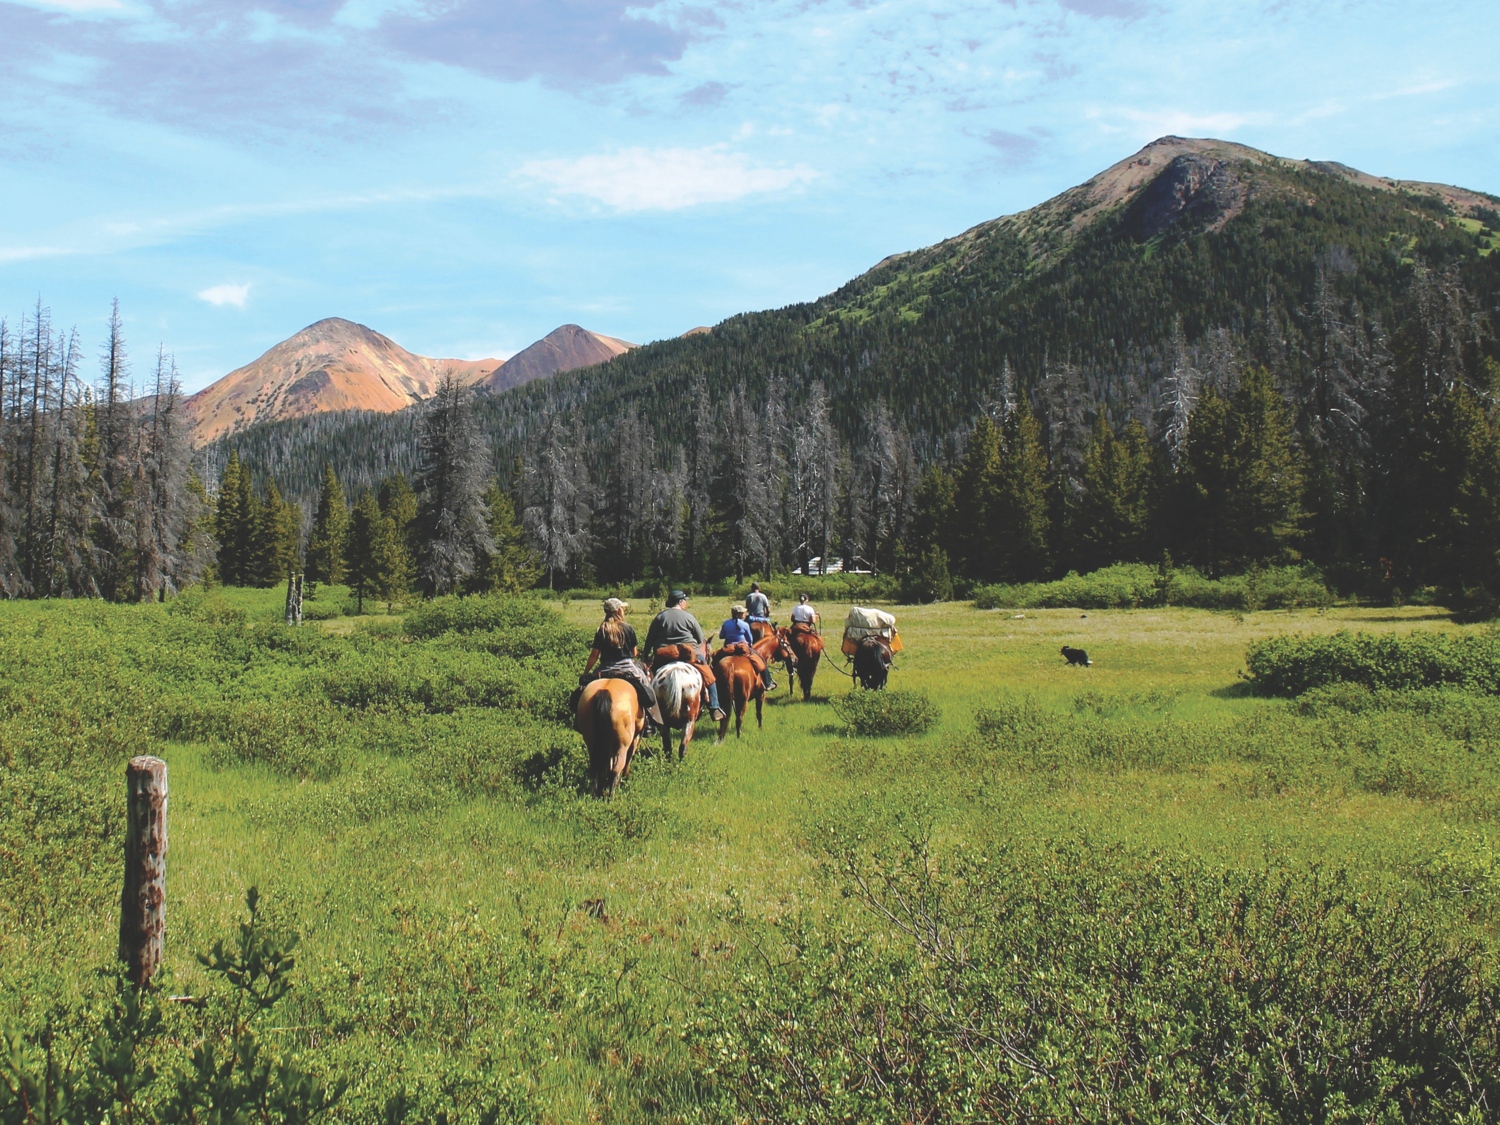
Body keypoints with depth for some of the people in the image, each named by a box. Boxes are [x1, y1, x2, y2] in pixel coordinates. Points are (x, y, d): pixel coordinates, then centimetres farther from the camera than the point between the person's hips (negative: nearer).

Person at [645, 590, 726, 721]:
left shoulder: (660, 617, 6)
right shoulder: (689, 617, 0)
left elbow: (650, 639, 6)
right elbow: (701, 639, 5)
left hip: (663, 655, 2)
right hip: (690, 654, -2)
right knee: (709, 677, 10)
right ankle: (714, 708, 5)